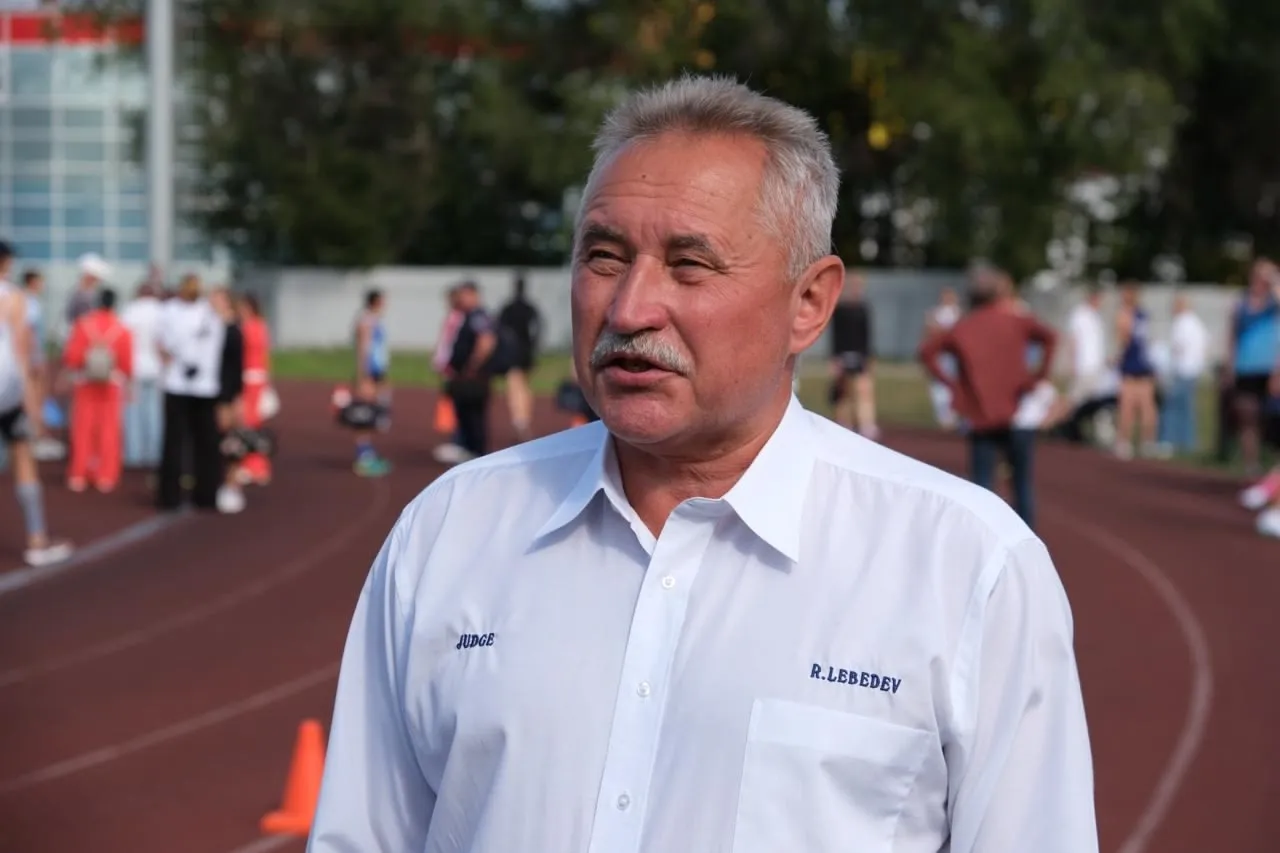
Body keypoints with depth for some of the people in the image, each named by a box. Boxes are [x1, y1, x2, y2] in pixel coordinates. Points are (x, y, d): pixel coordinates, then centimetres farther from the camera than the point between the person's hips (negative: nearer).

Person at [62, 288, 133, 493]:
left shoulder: (83, 324, -8)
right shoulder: (122, 330, -7)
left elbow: (71, 355, -9)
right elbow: (127, 362, -8)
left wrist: (73, 367, 13)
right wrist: (125, 381, 10)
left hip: (85, 383, 0)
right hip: (113, 384, 0)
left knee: (83, 429, 7)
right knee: (109, 430, 5)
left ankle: (78, 476, 7)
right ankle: (106, 476, 4)